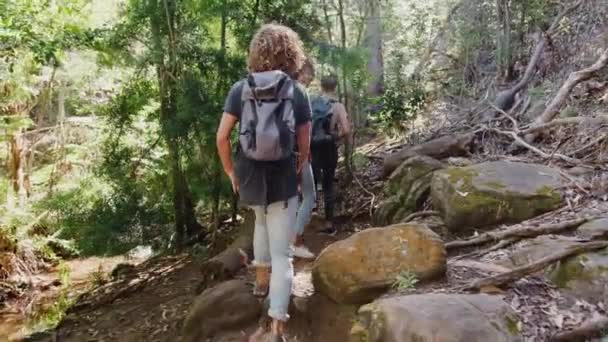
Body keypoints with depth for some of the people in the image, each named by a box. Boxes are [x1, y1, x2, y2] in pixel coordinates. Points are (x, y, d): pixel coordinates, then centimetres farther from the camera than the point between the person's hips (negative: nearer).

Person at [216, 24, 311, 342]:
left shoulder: (241, 89, -2)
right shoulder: (297, 92, -3)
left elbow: (222, 137, -4)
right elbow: (304, 146, 1)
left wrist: (231, 172, 9)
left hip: (249, 176, 2)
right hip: (283, 179, -2)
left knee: (262, 221, 35)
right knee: (282, 254, 4)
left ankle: (261, 279, 43)